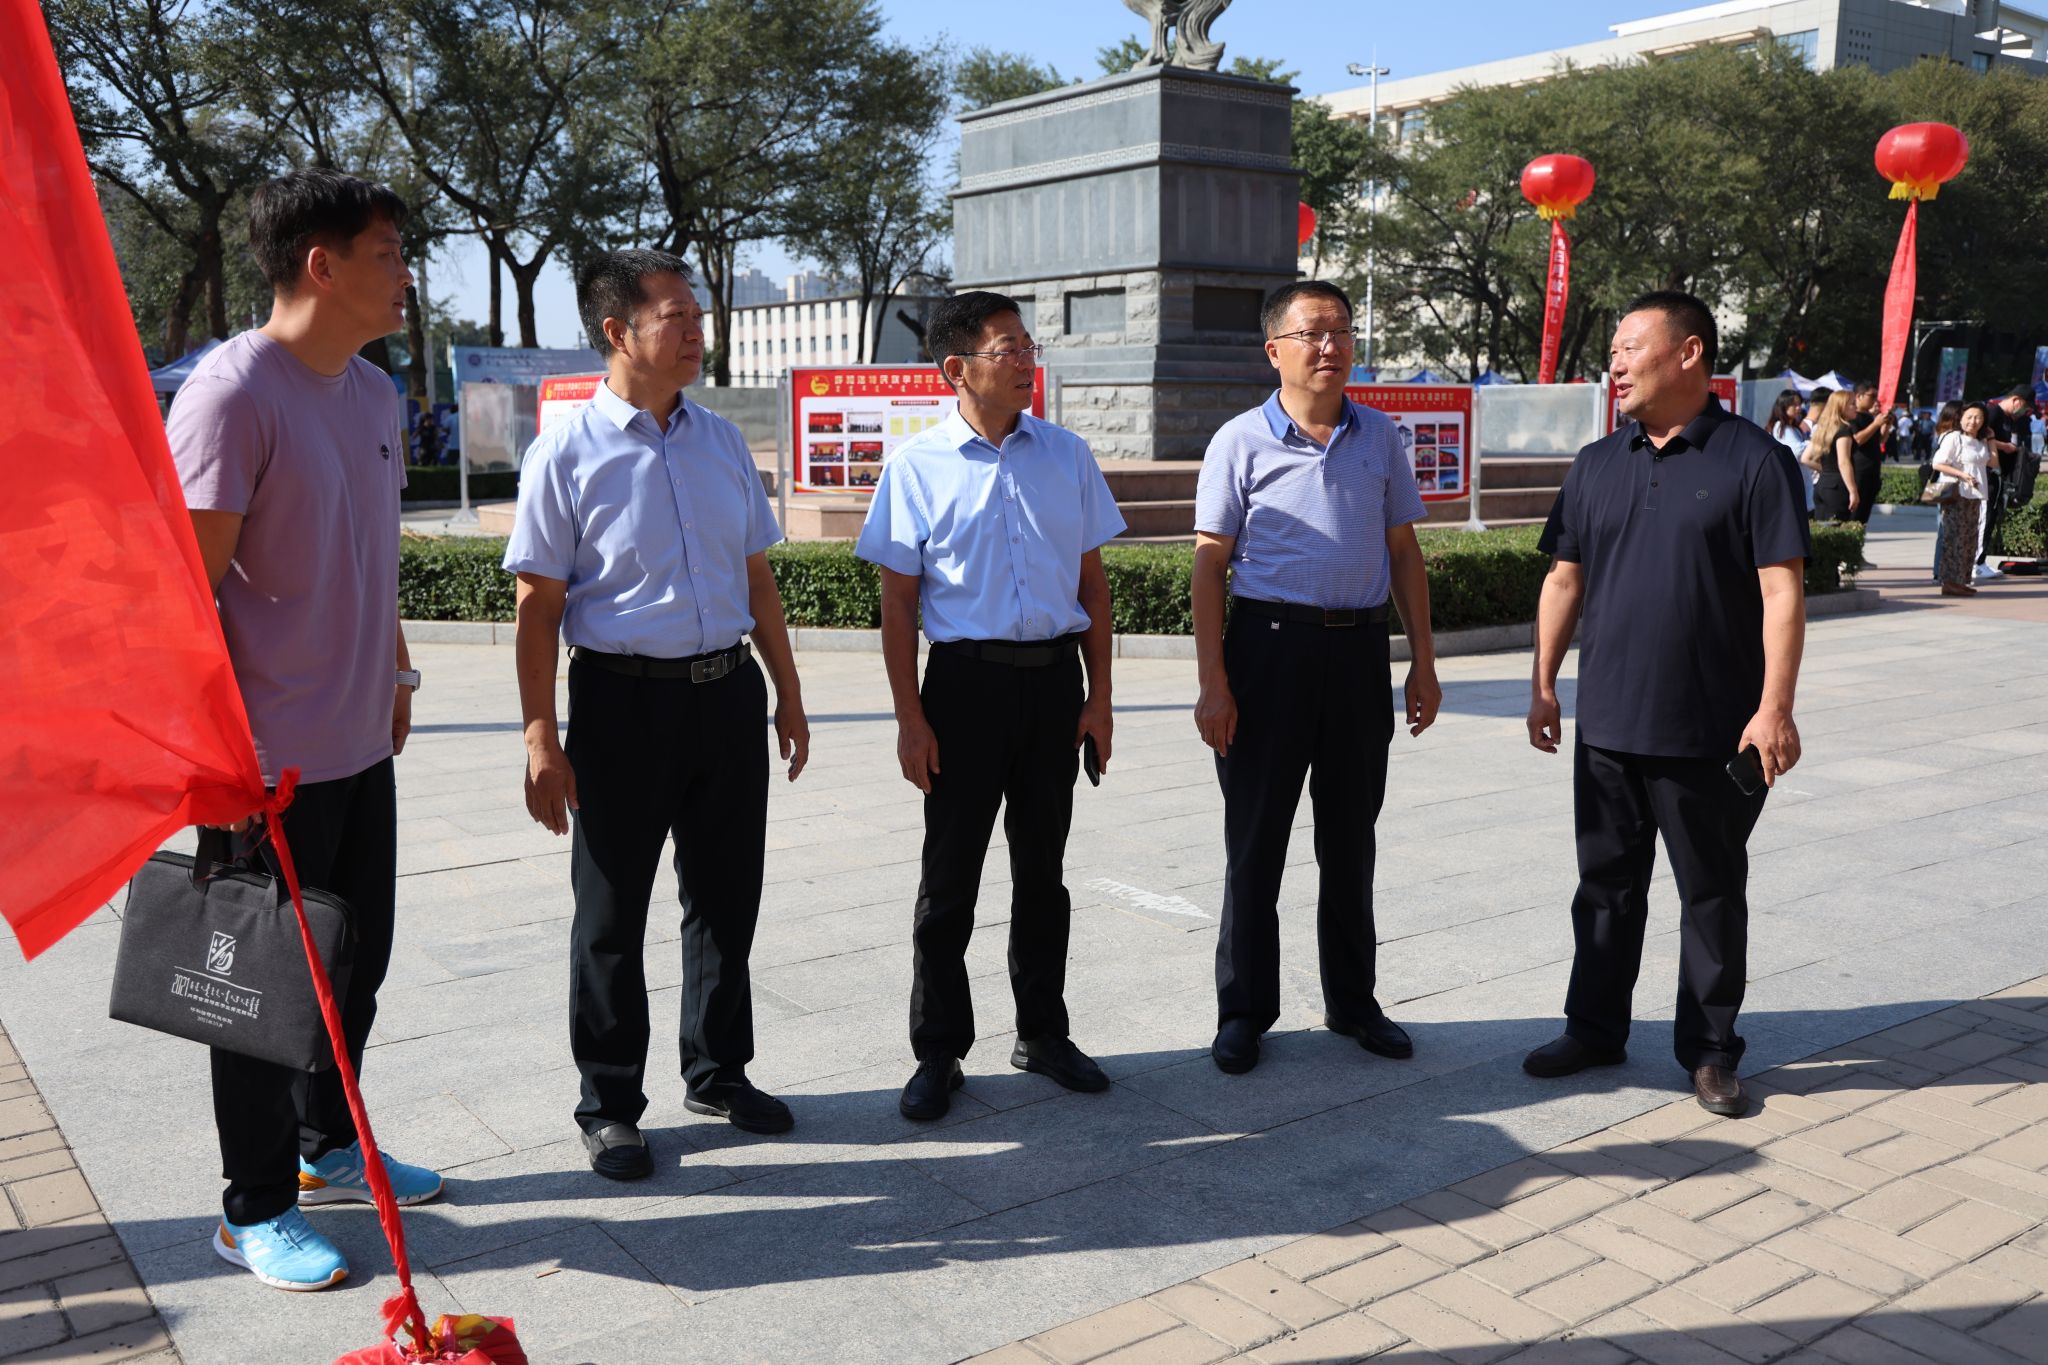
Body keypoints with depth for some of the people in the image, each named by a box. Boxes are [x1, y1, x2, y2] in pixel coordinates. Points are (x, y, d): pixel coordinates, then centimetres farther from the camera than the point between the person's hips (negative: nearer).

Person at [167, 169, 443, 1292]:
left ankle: (329, 1148, 38)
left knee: (357, 960, 19)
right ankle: (256, 1211, 21)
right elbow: (192, 584, -18)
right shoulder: (233, 390, -16)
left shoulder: (373, 391, 10)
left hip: (362, 745, 8)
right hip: (272, 758, -8)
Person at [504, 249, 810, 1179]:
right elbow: (537, 606, -9)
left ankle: (718, 1070, 35)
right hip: (625, 696, -5)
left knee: (727, 895, 16)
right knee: (612, 913, 7)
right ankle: (609, 1104, 24)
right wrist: (540, 737, -13)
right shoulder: (567, 454, -8)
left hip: (729, 690, 5)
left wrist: (788, 694, 14)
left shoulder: (721, 441, 9)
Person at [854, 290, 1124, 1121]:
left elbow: (1092, 583, 8)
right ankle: (938, 1053, 19)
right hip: (967, 679, -3)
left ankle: (1043, 1035, 29)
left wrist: (1098, 696, 4)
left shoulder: (1067, 456, 5)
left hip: (1054, 677, 3)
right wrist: (910, 718, -8)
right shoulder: (918, 465, -4)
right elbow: (898, 601, -3)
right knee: (950, 875, 5)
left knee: (1041, 868, 14)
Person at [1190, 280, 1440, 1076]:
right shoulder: (1240, 442, -2)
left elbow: (1403, 552, 13)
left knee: (1351, 840, 14)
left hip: (1359, 650, 4)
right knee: (1255, 841, 4)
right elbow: (1210, 564, -3)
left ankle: (1352, 1003, 28)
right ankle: (1244, 1012, 17)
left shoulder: (1379, 437, 8)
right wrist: (1211, 681, -10)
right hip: (1271, 645, -3)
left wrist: (1423, 660, 8)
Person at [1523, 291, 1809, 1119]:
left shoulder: (1752, 461, -7)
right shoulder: (1597, 466, 8)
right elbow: (1564, 580, 12)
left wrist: (1775, 707, -17)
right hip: (1607, 724, 5)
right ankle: (1595, 1029, 28)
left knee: (1712, 893, 9)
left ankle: (1710, 1051, 22)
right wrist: (1543, 683, 7)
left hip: (1711, 732, -4)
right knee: (1607, 885, 14)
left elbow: (1782, 591, -11)